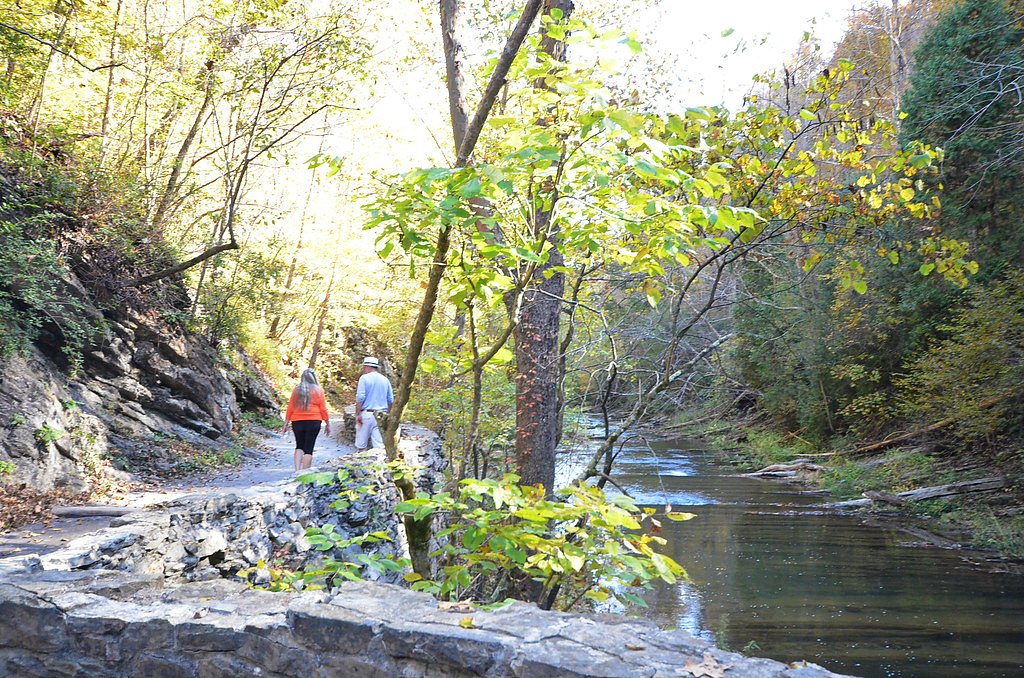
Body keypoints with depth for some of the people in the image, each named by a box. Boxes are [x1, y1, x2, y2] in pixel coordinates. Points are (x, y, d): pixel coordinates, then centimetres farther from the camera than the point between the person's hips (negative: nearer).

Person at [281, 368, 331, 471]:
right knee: (309, 447, 1)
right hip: (313, 421, -2)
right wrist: (328, 424, 8)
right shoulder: (318, 390, -1)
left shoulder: (296, 390, 5)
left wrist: (286, 424, 12)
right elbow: (323, 409, 0)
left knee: (299, 446, 15)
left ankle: (297, 470, -1)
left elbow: (290, 408, 6)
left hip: (297, 421, 2)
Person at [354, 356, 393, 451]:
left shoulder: (364, 378, -4)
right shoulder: (385, 380, 11)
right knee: (379, 444, 2)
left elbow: (360, 397, -12)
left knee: (361, 445, 4)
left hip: (367, 414, -4)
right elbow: (391, 400, 12)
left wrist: (357, 414, -8)